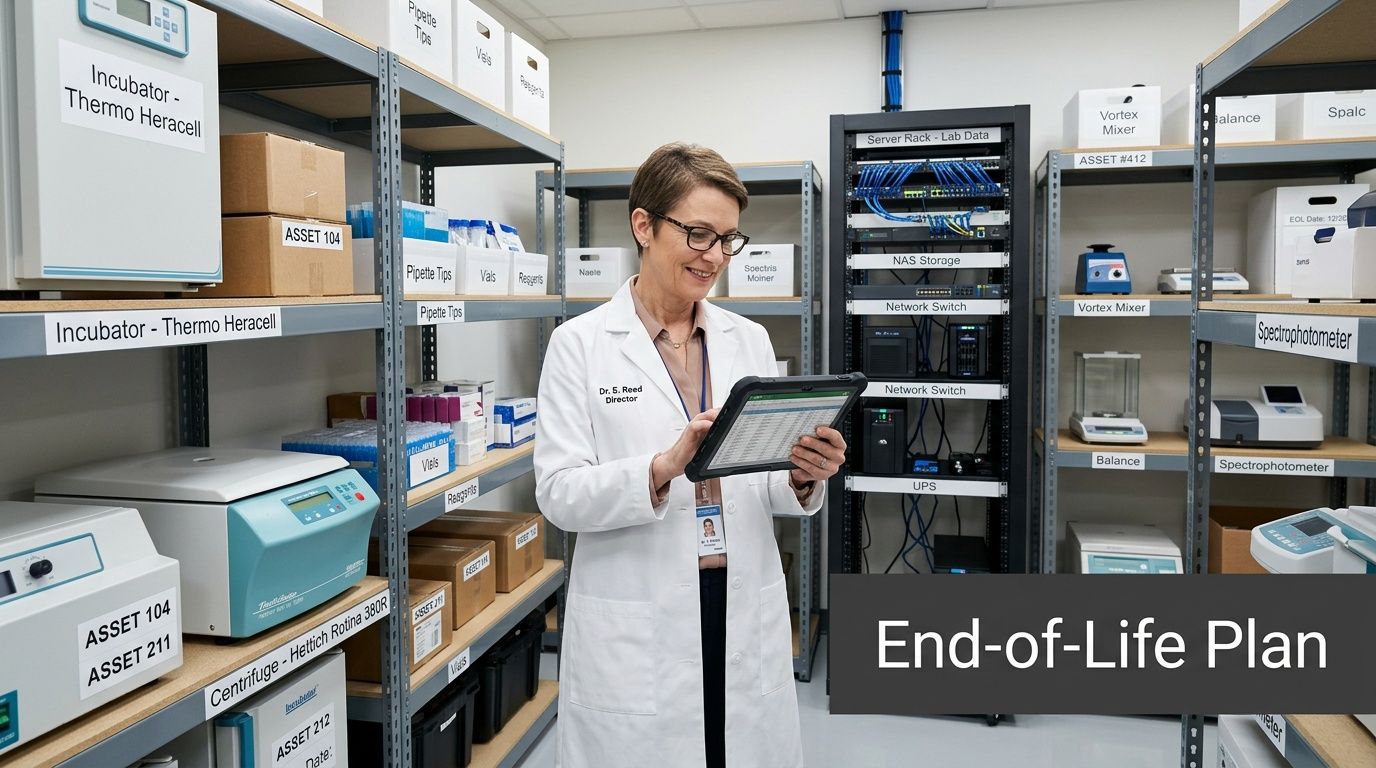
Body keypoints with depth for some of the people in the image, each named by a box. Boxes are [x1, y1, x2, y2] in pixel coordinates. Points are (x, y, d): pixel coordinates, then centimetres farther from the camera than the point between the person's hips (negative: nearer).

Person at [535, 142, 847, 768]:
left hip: (747, 619, 4)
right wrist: (663, 468, -27)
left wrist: (802, 479, -14)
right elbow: (559, 493, -12)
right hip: (635, 632, -3)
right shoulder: (580, 343, -5)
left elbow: (767, 490, 8)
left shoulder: (750, 340, 6)